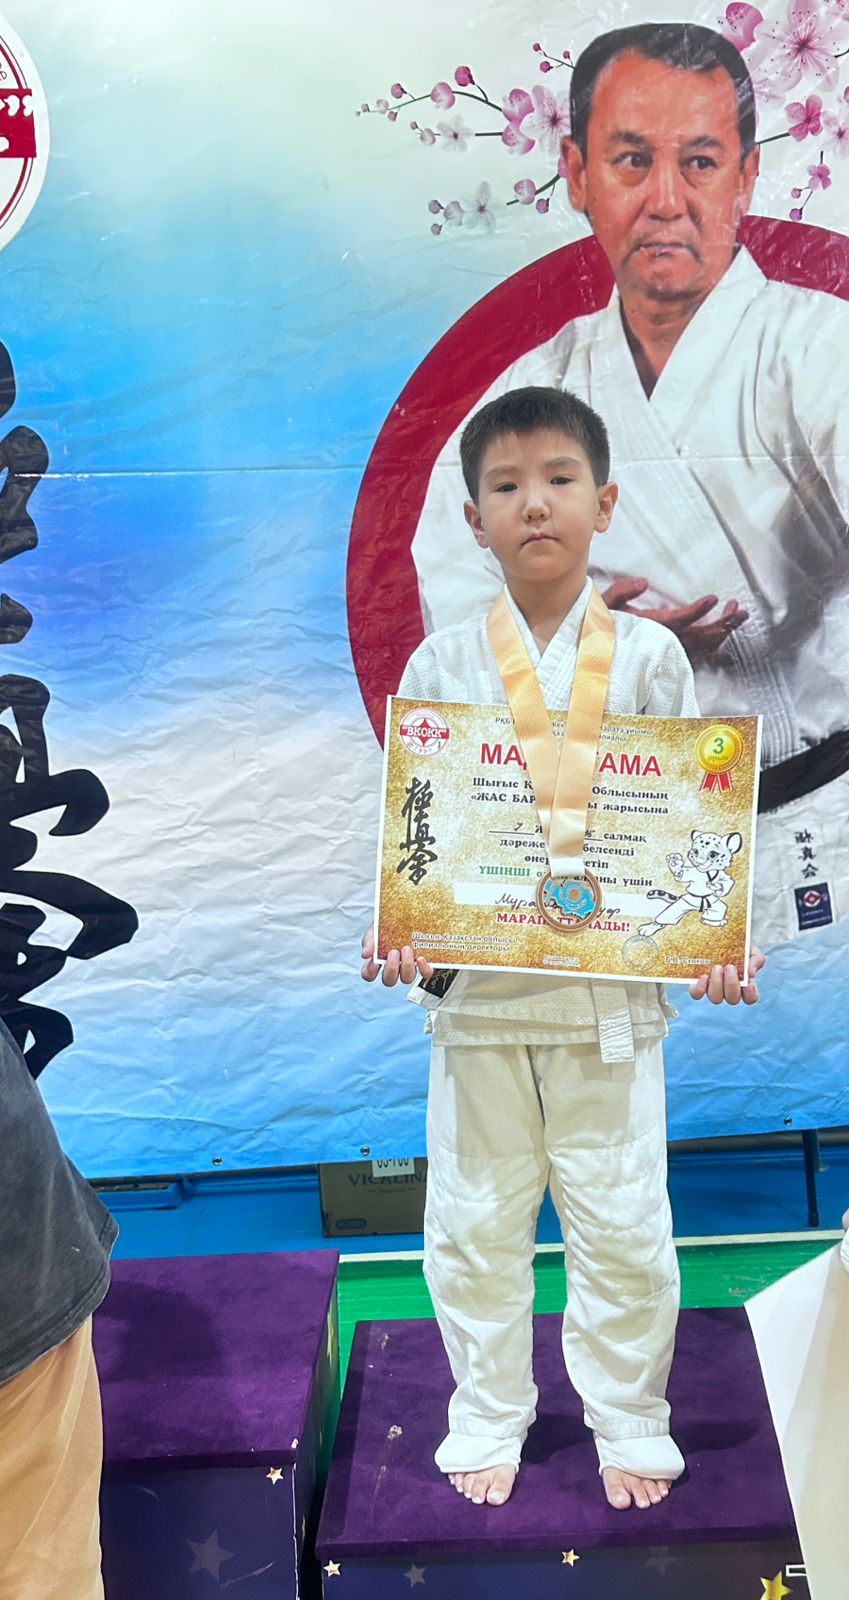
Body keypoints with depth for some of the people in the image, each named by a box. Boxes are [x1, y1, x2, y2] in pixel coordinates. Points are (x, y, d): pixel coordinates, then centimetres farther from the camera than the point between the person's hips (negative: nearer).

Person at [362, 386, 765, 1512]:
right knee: (475, 1220, 13)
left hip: (611, 987, -1)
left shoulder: (650, 656, 0)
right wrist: (398, 935, -14)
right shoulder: (440, 667, 1)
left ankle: (629, 1417, 34)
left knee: (622, 1222, 10)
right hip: (476, 990, 1)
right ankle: (489, 1415, 36)